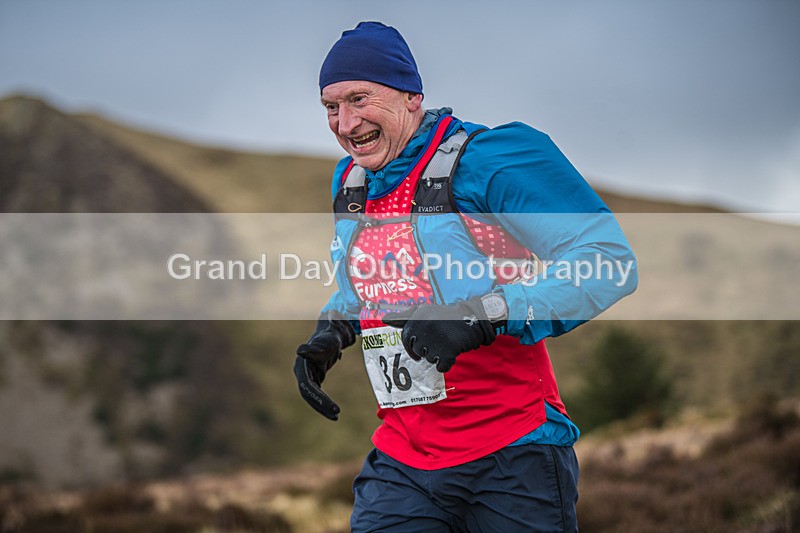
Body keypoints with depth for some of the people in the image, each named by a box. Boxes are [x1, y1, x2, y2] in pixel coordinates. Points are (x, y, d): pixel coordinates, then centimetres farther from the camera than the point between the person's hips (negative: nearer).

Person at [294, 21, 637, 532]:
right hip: (401, 460, 6)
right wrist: (331, 331, 9)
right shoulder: (350, 183, 12)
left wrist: (482, 316, -28)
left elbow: (609, 261, -20)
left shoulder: (487, 158, -13)